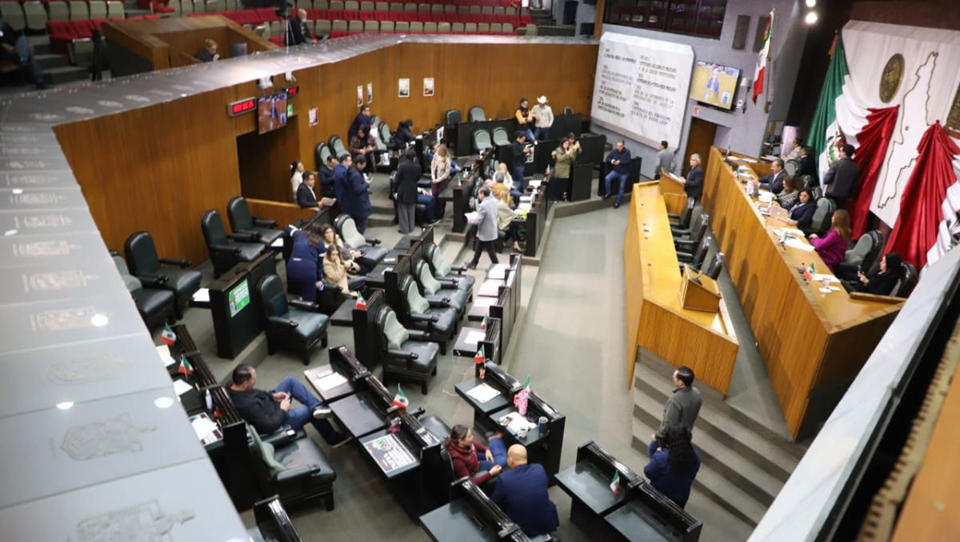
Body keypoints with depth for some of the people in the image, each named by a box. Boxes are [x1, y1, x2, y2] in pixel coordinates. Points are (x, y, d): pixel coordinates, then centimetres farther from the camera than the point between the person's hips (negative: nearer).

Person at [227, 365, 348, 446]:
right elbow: (270, 426, -33)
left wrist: (272, 395, -4)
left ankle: (317, 406, -4)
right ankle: (333, 438, 27)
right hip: (278, 421, -9)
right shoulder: (247, 405, -40)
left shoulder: (232, 386, -14)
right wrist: (283, 410, -19)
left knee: (289, 381, 3)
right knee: (310, 411, 5)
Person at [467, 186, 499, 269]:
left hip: (485, 232, -9)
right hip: (492, 230, 9)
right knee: (478, 248, 23)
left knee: (491, 250, 6)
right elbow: (497, 214, 10)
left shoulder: (482, 205, -28)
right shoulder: (494, 201, -1)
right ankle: (473, 263, 36)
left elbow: (479, 220, -26)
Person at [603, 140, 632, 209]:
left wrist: (620, 162, -35)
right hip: (615, 171, 2)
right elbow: (607, 158, -2)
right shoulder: (614, 151, -7)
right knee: (607, 178, -24)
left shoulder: (627, 152, -13)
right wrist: (611, 160, -26)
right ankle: (608, 193, -4)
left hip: (624, 173, -2)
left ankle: (618, 201, 17)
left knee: (621, 187, 2)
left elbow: (628, 161, -19)